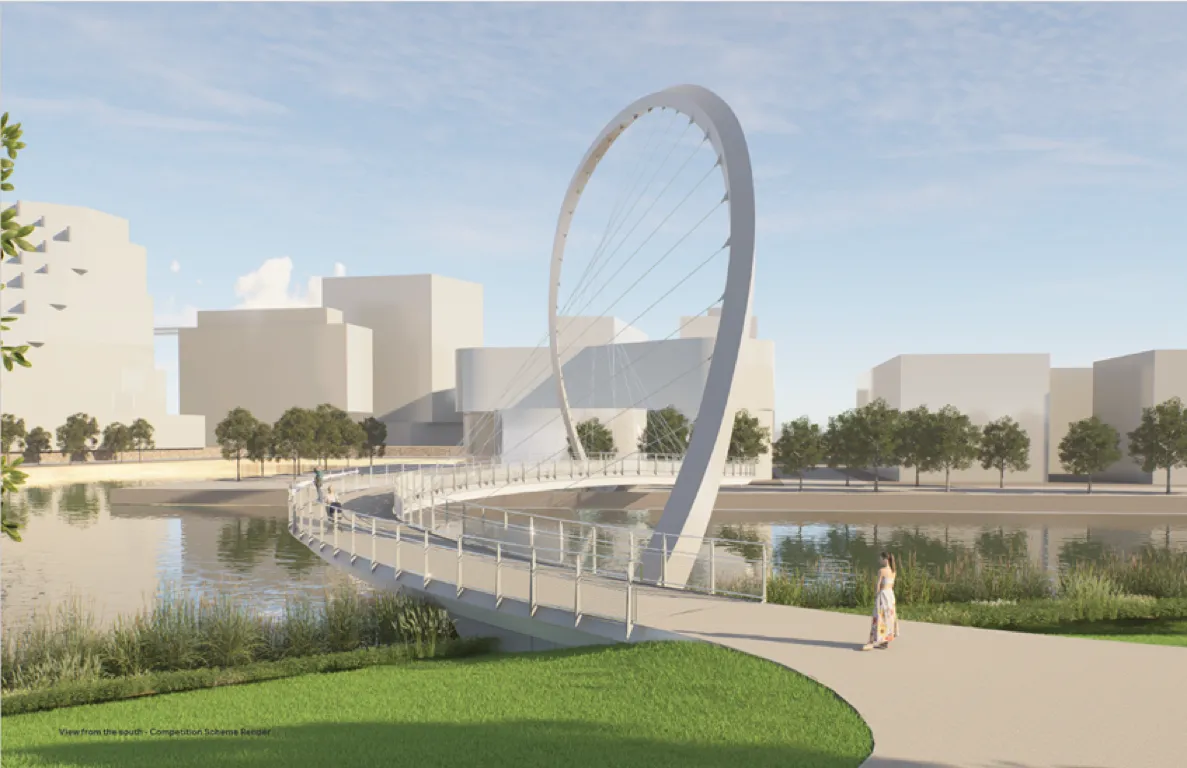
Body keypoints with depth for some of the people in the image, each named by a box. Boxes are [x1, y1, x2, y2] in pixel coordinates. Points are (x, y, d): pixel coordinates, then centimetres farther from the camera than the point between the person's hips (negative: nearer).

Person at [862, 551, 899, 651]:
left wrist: (875, 597, -5)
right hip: (891, 594, 8)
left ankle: (873, 641, -9)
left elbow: (878, 585, -14)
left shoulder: (881, 570, -15)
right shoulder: (893, 571, 9)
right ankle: (886, 640, 17)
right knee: (889, 617, 12)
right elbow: (892, 585, 14)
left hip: (883, 594, -8)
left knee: (879, 617, -8)